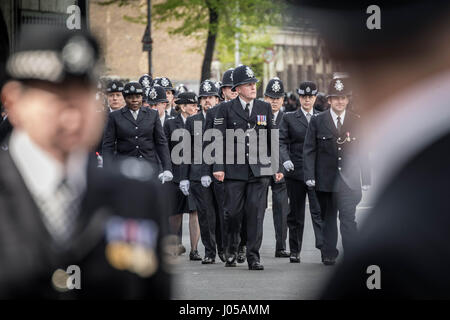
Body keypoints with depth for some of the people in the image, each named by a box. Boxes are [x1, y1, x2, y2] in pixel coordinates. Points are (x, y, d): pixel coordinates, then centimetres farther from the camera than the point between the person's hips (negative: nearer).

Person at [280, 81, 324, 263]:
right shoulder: (289, 118, 7)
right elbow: (281, 142, -2)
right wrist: (285, 159, -19)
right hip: (295, 172, 0)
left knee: (319, 210, -14)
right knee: (295, 213, 6)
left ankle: (323, 246, -23)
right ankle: (294, 251, 14)